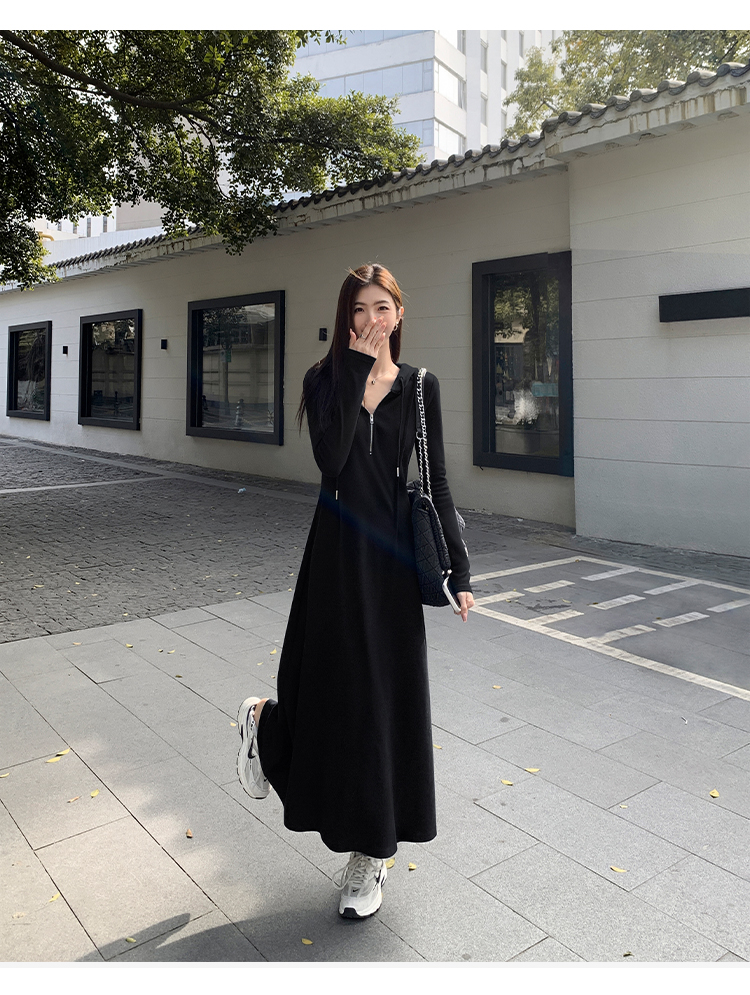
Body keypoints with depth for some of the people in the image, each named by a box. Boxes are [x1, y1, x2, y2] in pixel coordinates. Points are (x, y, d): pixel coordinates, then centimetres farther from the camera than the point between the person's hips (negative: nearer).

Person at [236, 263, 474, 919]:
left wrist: (459, 570, -3)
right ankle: (264, 720, 43)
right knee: (336, 686, 4)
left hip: (396, 551, 1)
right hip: (339, 548, -1)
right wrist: (356, 371, -16)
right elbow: (330, 460, -17)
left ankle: (371, 851, 26)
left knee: (388, 692, 7)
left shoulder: (420, 386, 4)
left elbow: (436, 483, 2)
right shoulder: (325, 380, 2)